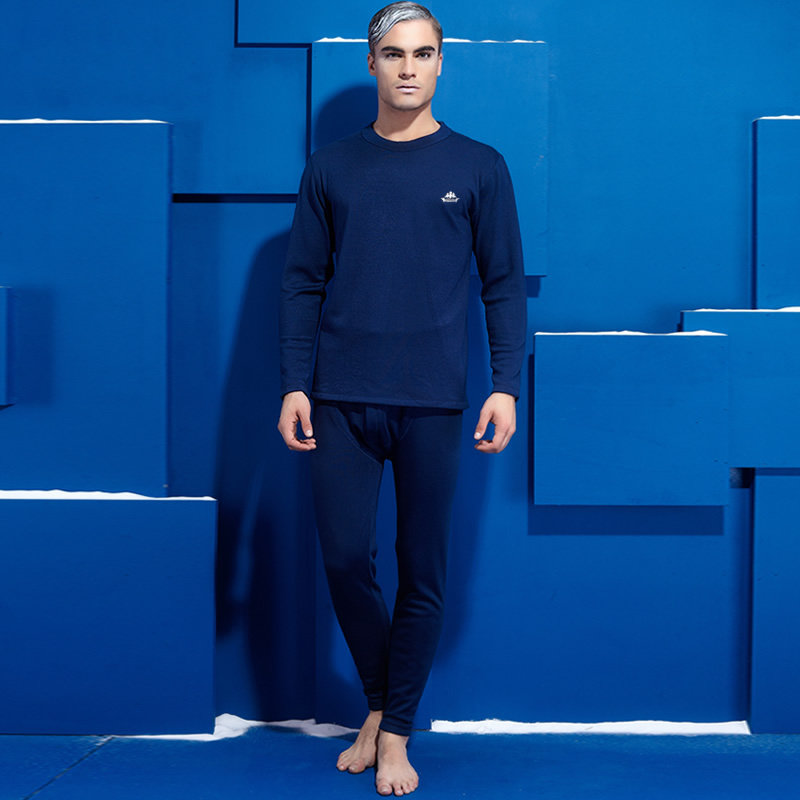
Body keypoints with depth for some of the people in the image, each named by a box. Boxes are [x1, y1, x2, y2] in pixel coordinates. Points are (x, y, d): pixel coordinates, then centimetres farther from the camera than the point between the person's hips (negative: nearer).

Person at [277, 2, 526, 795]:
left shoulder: (478, 167, 5)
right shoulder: (331, 168, 9)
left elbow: (504, 284, 5)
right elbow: (302, 284, 8)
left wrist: (505, 385, -4)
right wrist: (293, 385, 0)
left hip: (434, 402, -1)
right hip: (341, 400, 1)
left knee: (422, 573, 4)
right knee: (344, 560, 2)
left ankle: (396, 734, 19)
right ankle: (377, 705, 26)